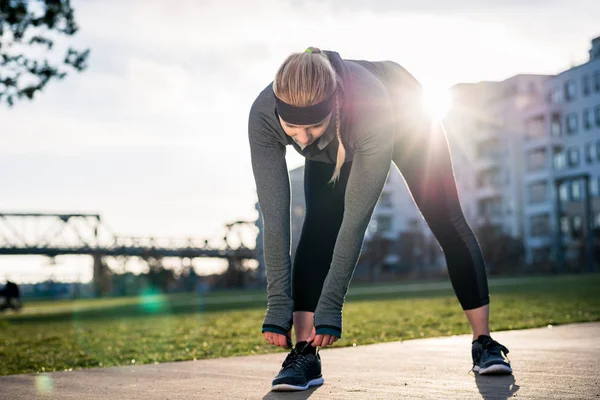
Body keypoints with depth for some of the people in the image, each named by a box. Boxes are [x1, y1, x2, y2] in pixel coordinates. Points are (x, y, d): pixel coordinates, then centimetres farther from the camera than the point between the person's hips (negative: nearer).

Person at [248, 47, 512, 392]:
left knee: (446, 220, -5)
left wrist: (331, 305, -37)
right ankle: (306, 353, -15)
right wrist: (278, 304, -34)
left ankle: (484, 341, 8)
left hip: (404, 112, -2)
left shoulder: (369, 104, -47)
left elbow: (356, 217, -41)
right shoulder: (263, 115, -39)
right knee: (318, 225, -19)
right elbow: (275, 217, -34)